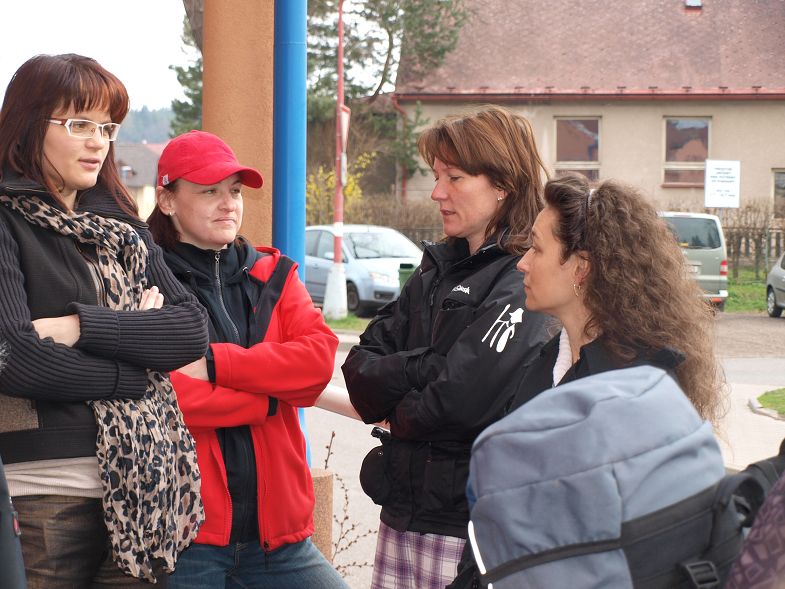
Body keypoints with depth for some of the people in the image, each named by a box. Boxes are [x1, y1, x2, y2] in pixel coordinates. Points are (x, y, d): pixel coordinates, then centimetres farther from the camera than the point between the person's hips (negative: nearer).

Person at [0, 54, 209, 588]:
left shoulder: (121, 229, 15)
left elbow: (194, 331, 2)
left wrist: (82, 326, -12)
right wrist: (137, 346, -6)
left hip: (142, 494, 5)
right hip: (45, 495, -5)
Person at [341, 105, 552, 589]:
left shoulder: (523, 282, -12)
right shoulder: (439, 269, 13)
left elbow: (459, 400, -22)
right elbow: (360, 371, 6)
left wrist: (397, 413, -3)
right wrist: (424, 369, -12)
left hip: (472, 521, -7)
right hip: (404, 511, 7)